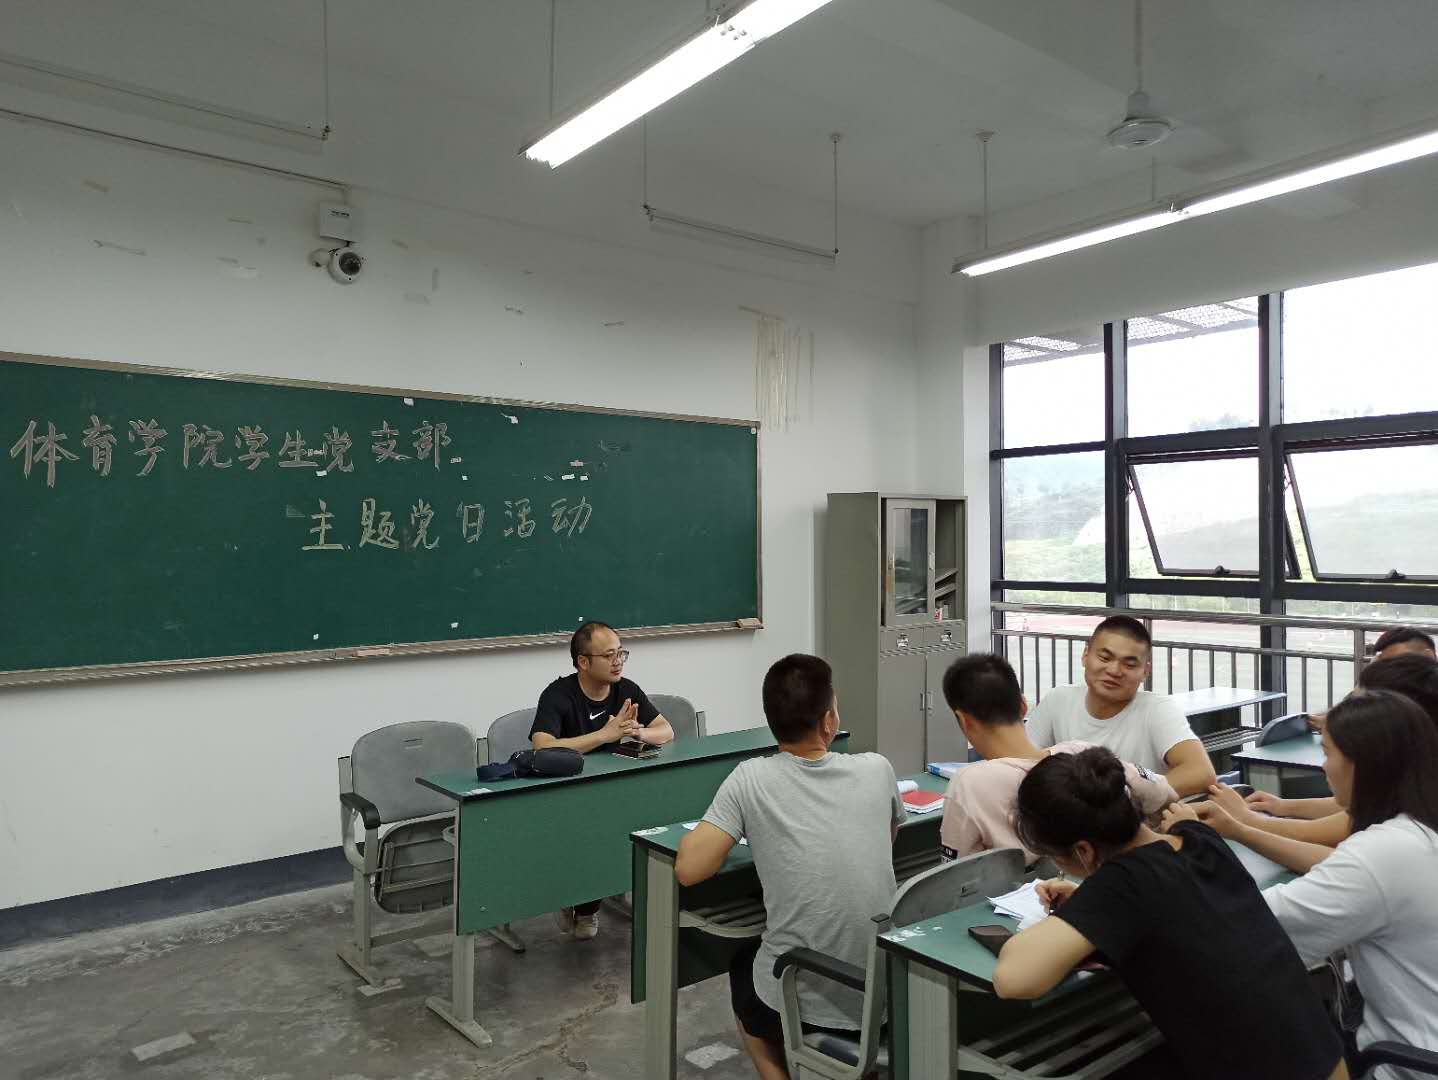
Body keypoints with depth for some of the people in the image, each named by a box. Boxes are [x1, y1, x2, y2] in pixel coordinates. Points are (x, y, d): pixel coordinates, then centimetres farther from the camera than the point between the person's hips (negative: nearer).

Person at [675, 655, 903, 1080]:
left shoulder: (751, 779, -14)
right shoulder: (877, 769, -5)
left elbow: (689, 869, -13)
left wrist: (708, 830, 5)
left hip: (798, 1003, -3)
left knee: (741, 967, 31)